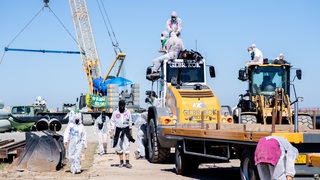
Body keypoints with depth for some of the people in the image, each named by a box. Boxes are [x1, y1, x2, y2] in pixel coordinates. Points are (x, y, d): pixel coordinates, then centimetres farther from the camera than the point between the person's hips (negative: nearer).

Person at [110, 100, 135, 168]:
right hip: (118, 131, 1)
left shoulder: (128, 112, 6)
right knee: (119, 147, 3)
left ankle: (127, 162, -11)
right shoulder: (115, 113, 3)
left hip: (126, 130, 0)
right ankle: (121, 161, 13)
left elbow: (130, 122, 13)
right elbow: (113, 123, 5)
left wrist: (131, 133, 15)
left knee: (126, 146, -9)